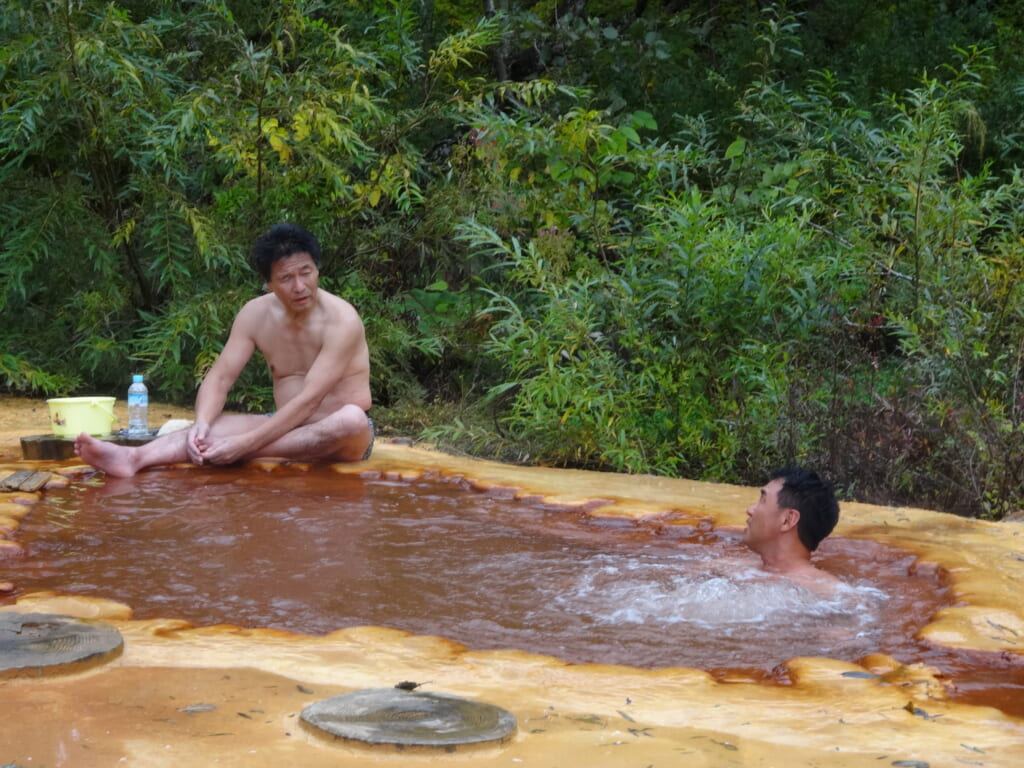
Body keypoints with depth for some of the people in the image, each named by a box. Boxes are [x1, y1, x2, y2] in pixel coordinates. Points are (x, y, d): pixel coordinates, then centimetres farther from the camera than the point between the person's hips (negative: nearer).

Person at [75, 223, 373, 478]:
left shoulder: (341, 320, -19)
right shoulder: (256, 314, -1)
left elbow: (308, 401, -27)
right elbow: (219, 378, -6)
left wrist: (245, 444, -34)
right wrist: (201, 423, -28)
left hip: (337, 434, -4)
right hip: (286, 426, 5)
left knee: (351, 419, -40)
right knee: (213, 427, -21)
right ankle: (134, 457, -46)